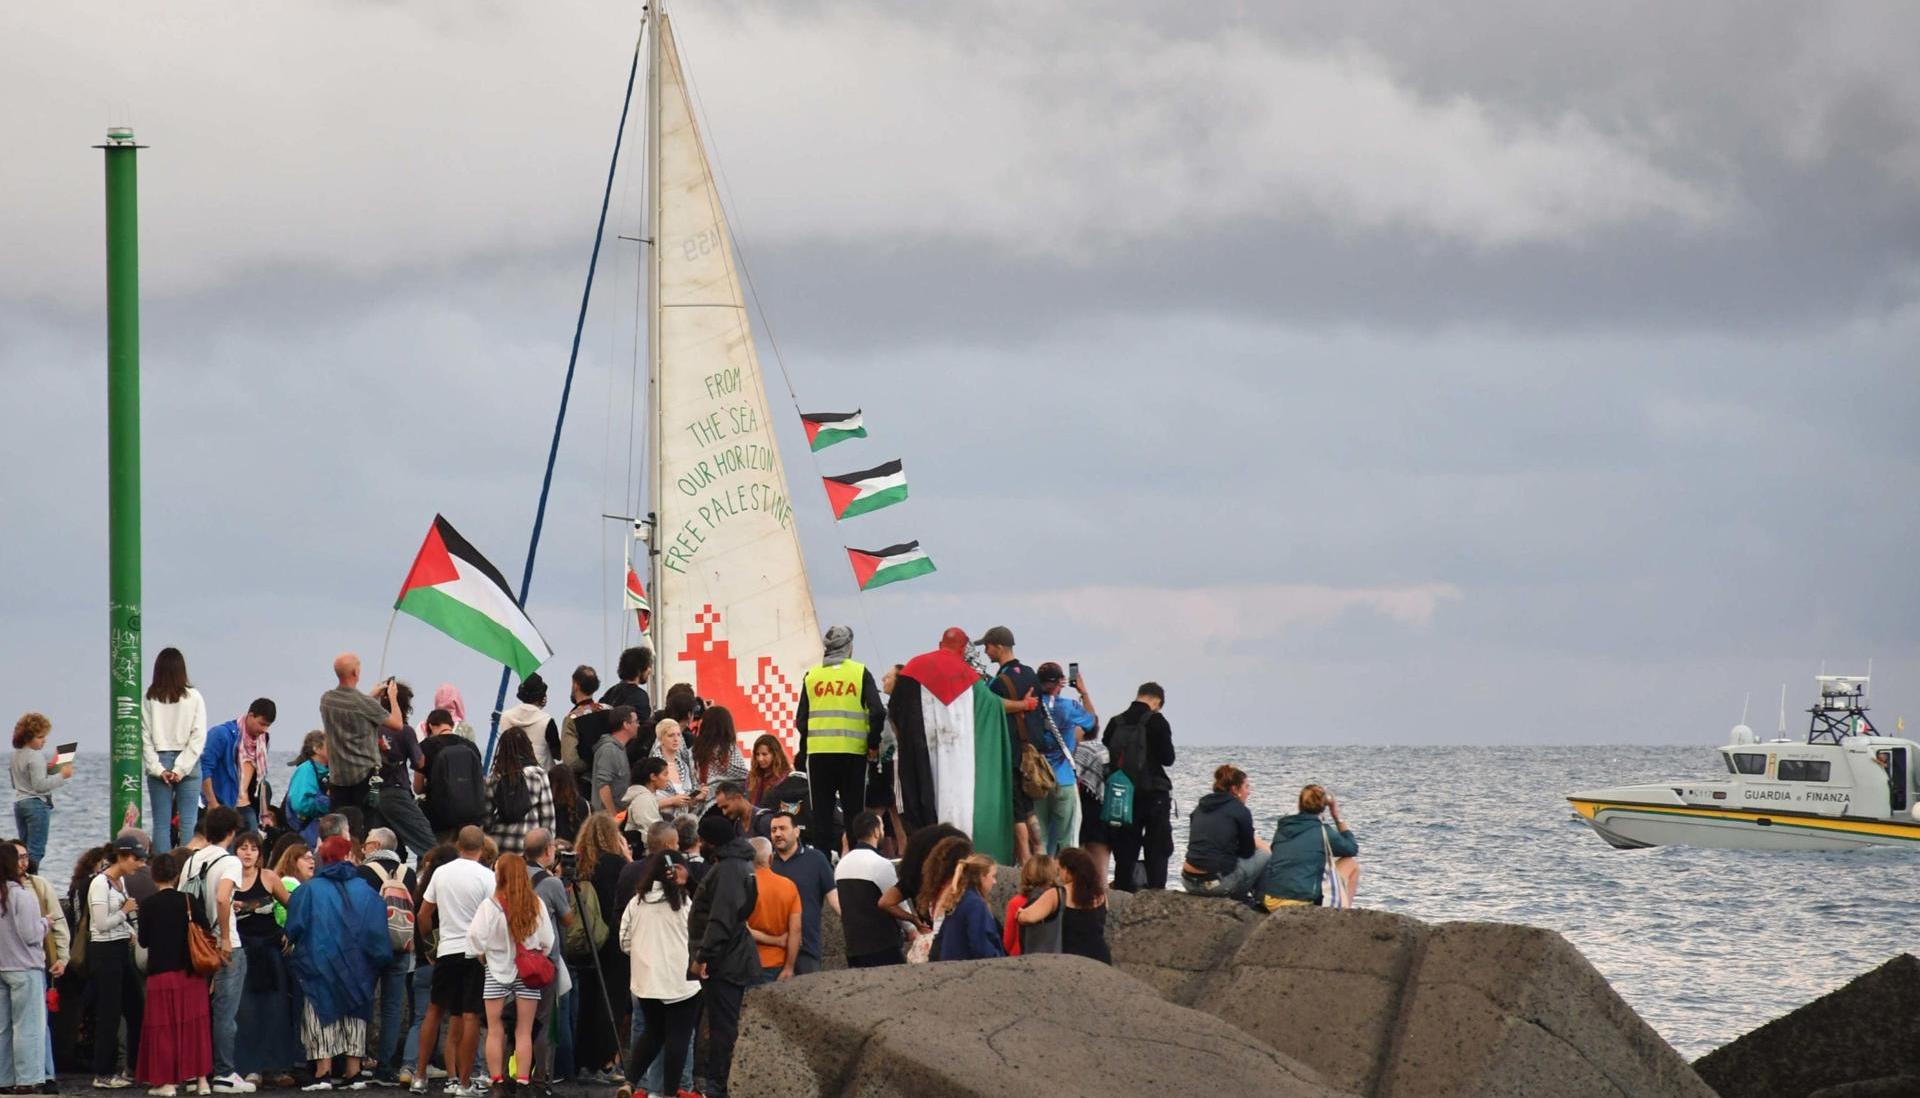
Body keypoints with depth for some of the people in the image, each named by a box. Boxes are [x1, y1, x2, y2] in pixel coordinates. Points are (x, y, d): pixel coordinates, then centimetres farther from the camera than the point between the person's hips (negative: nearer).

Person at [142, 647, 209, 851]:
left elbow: (145, 737, -4)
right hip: (187, 764, -1)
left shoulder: (149, 699, -3)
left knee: (161, 823, 4)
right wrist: (181, 769, -5)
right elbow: (198, 736, -6)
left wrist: (157, 768, -3)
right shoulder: (193, 697, -4)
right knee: (188, 823, 1)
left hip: (159, 762, 1)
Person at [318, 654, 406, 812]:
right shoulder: (365, 703, -17)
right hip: (364, 775, -5)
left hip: (338, 775, 5)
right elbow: (397, 724, -8)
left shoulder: (326, 700, 1)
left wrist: (373, 696, 26)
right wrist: (392, 696, 7)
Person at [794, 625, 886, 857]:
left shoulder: (812, 676, 6)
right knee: (854, 809, 6)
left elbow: (801, 720, 7)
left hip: (818, 751, 1)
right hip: (853, 751, -1)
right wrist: (873, 744, 5)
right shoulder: (860, 673, 0)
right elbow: (877, 711, -7)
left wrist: (804, 750, 20)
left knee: (822, 810, 6)